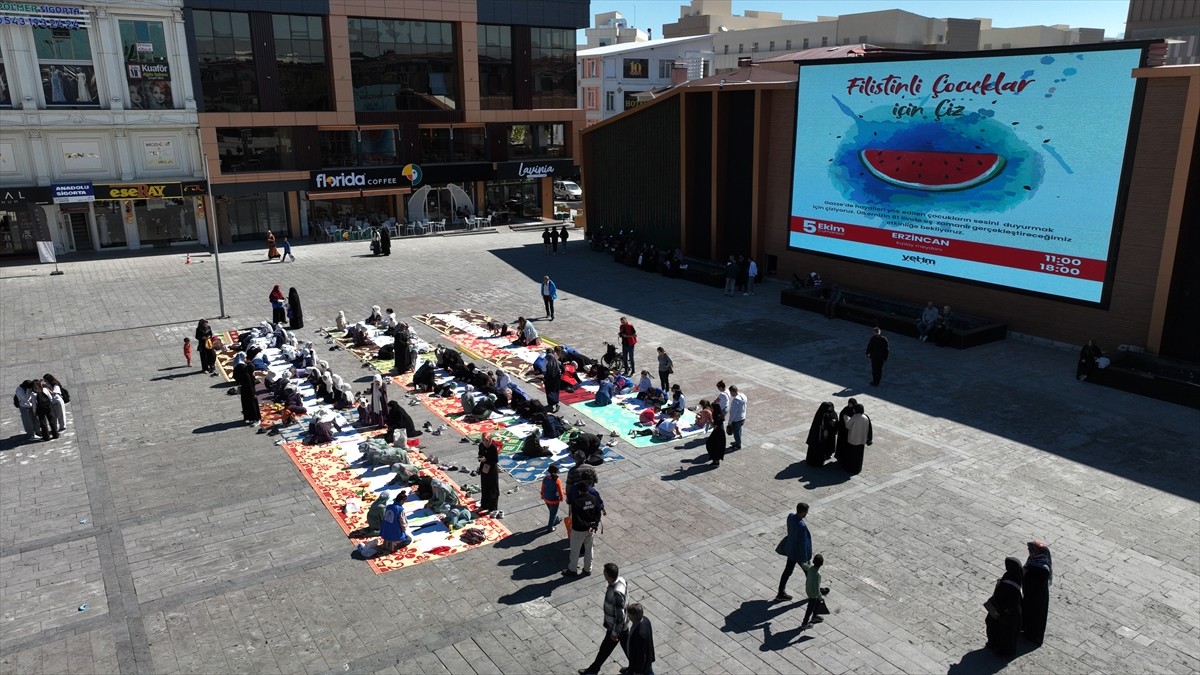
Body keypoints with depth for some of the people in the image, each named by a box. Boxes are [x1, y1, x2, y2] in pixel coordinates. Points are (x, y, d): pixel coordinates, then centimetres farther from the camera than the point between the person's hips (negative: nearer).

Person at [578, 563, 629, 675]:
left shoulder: (616, 593, -39)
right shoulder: (621, 579, -13)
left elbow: (620, 616, -29)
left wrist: (615, 633, -17)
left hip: (615, 626, -7)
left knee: (605, 649, 16)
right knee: (626, 645, 25)